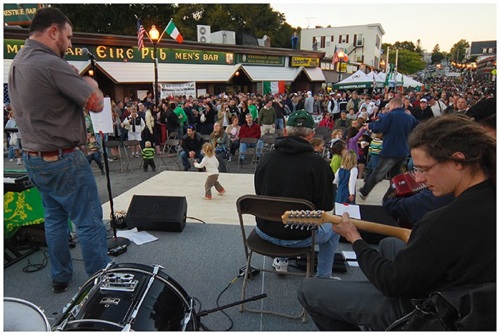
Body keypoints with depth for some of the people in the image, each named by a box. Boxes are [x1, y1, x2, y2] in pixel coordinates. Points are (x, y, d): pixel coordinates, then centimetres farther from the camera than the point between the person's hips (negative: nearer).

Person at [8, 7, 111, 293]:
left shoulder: (17, 63, 10)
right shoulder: (51, 64, -21)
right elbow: (96, 104, -18)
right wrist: (91, 83, 1)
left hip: (33, 157, 9)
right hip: (63, 160, -9)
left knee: (55, 218, 20)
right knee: (90, 222, 2)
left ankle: (60, 278, 33)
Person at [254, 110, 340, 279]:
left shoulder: (266, 158, -8)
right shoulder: (318, 163, -18)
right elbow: (327, 205, -9)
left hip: (265, 232, 4)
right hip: (300, 237, -3)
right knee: (333, 228, 27)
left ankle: (281, 261, 46)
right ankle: (323, 277, 34)